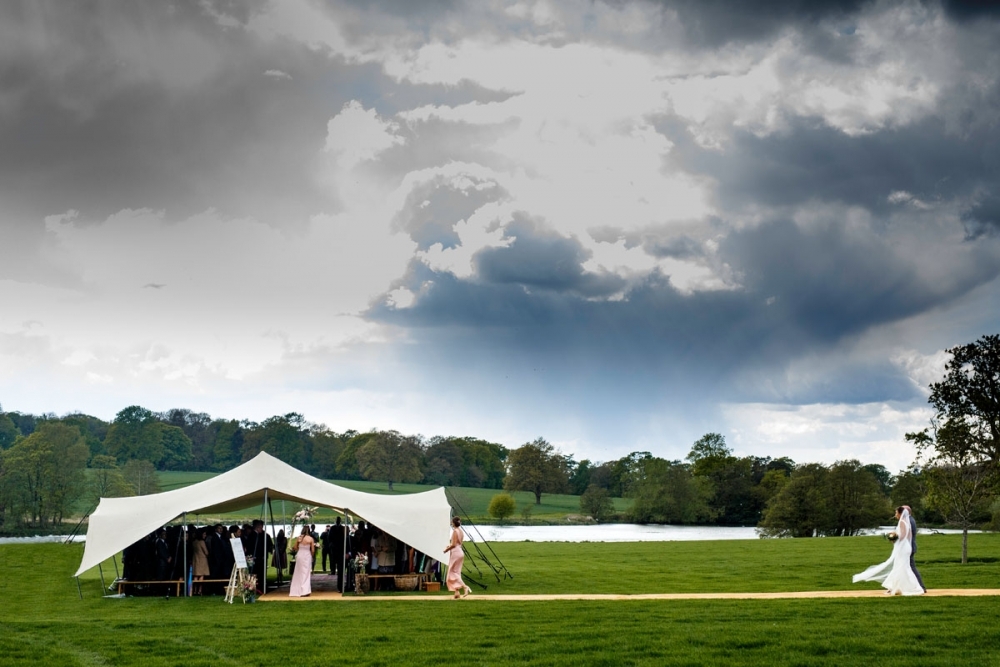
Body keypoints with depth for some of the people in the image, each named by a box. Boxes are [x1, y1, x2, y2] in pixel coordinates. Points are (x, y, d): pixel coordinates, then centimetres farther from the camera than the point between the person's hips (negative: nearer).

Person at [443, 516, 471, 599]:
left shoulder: (455, 531, -15)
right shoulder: (460, 531, 12)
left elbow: (454, 544, -18)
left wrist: (447, 549, -5)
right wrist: (449, 546, 17)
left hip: (455, 552, -9)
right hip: (460, 552, 9)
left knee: (453, 573, -4)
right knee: (457, 572, 11)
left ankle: (465, 587, -17)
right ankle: (457, 592, 8)